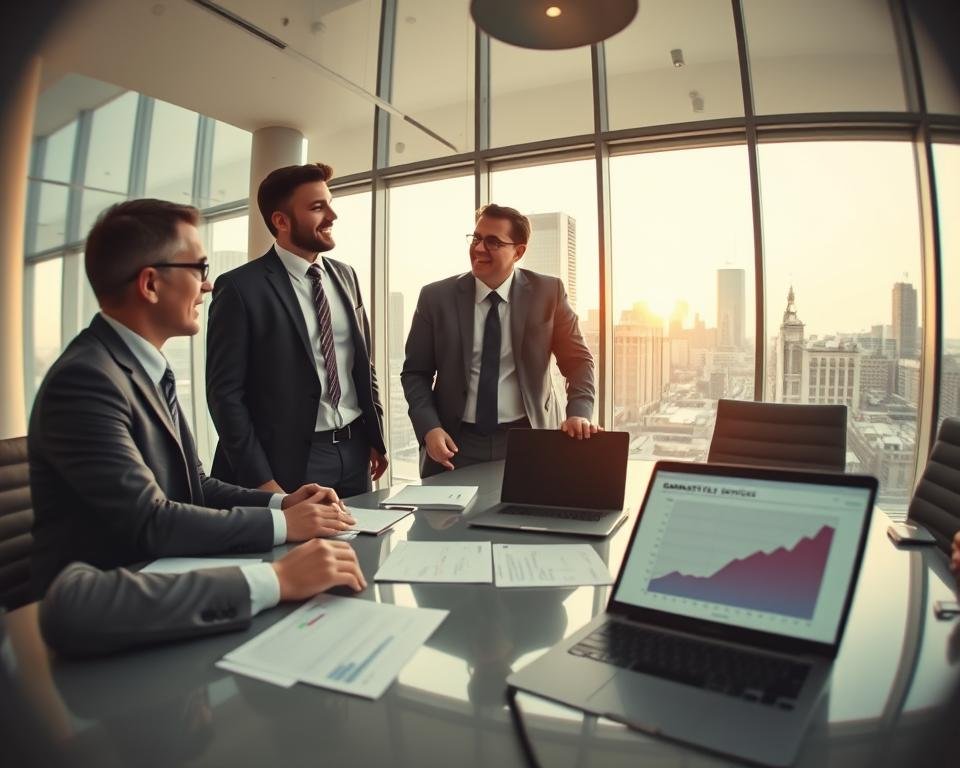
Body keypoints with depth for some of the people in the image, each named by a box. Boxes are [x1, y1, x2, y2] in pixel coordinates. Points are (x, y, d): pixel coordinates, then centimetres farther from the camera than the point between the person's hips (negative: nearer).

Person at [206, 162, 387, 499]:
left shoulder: (345, 276, 8)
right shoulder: (241, 288, -10)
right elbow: (225, 392, -10)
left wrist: (375, 438, 10)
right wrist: (259, 479, -13)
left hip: (355, 450, 6)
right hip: (292, 461, -5)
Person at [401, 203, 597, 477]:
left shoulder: (548, 293, -2)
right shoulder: (436, 297, -2)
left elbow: (578, 360, 2)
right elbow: (415, 372, 2)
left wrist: (579, 414, -15)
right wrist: (429, 428, -13)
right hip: (456, 442, 0)